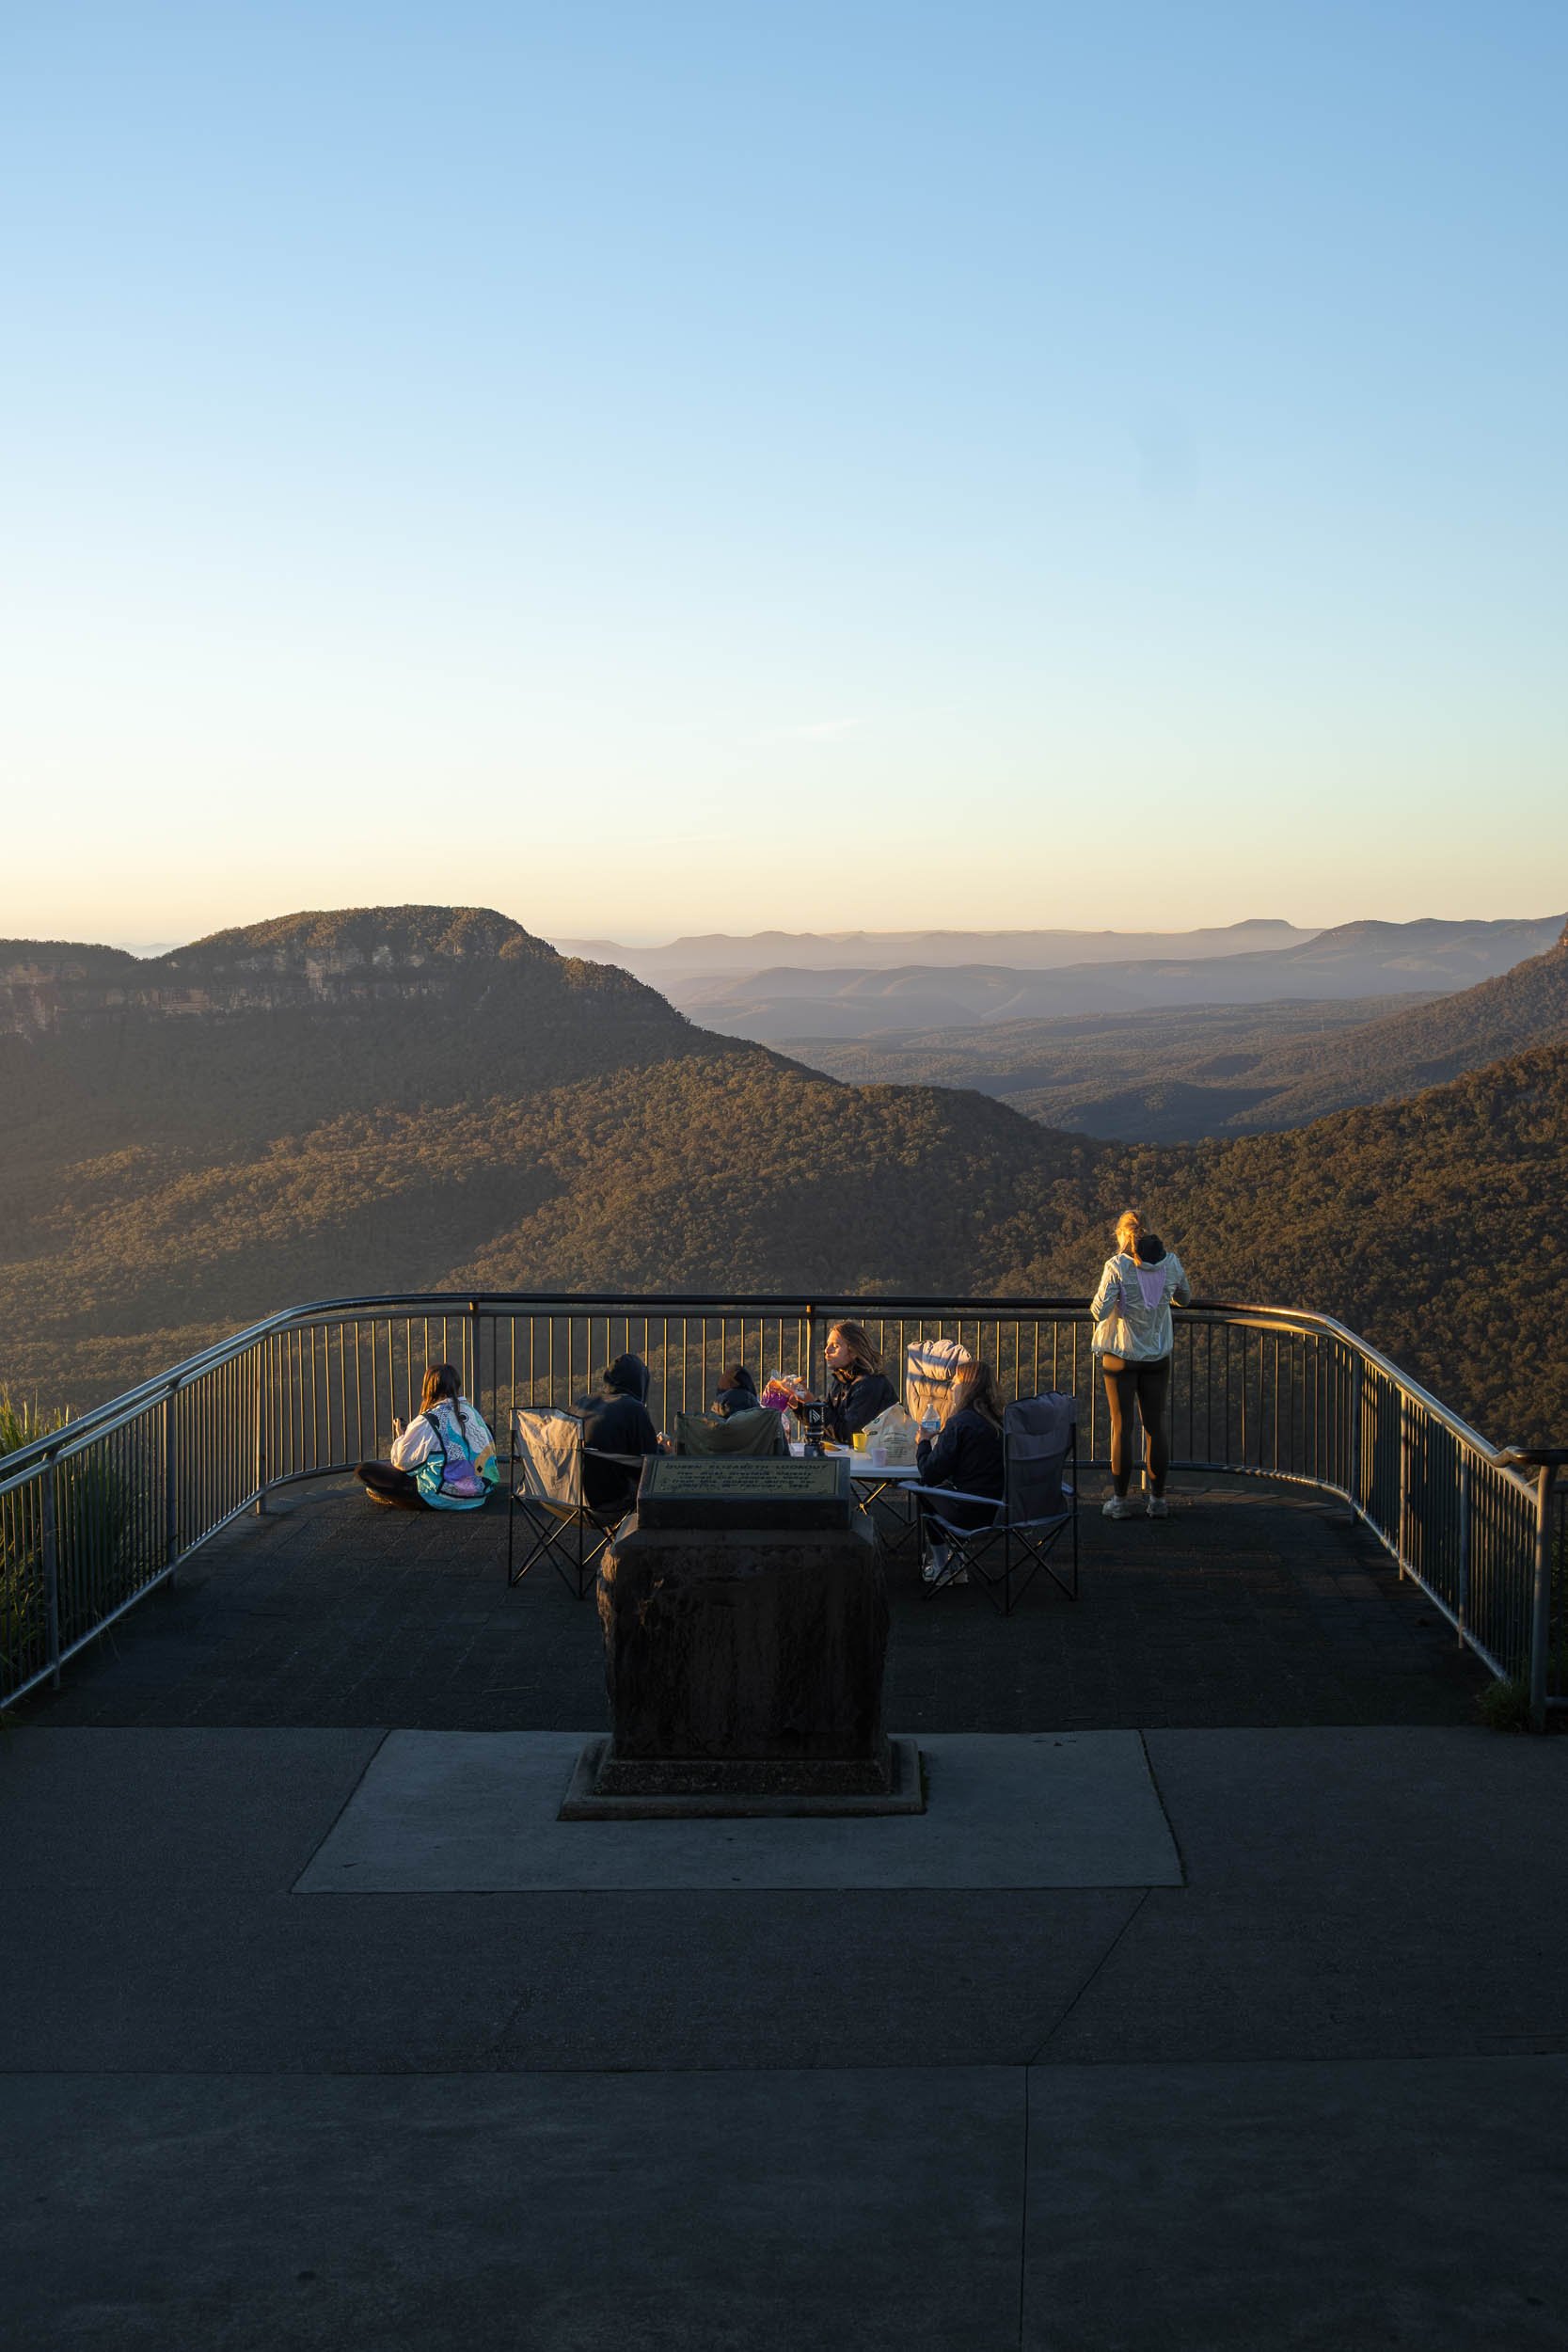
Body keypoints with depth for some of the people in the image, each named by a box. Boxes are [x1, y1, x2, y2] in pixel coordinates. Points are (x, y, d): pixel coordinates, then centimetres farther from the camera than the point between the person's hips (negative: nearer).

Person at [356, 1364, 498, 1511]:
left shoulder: (426, 1422, -14)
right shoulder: (471, 1412, 4)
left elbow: (402, 1462, -7)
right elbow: (490, 1449, 12)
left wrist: (400, 1437, 15)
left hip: (443, 1499, -7)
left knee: (364, 1470, -7)